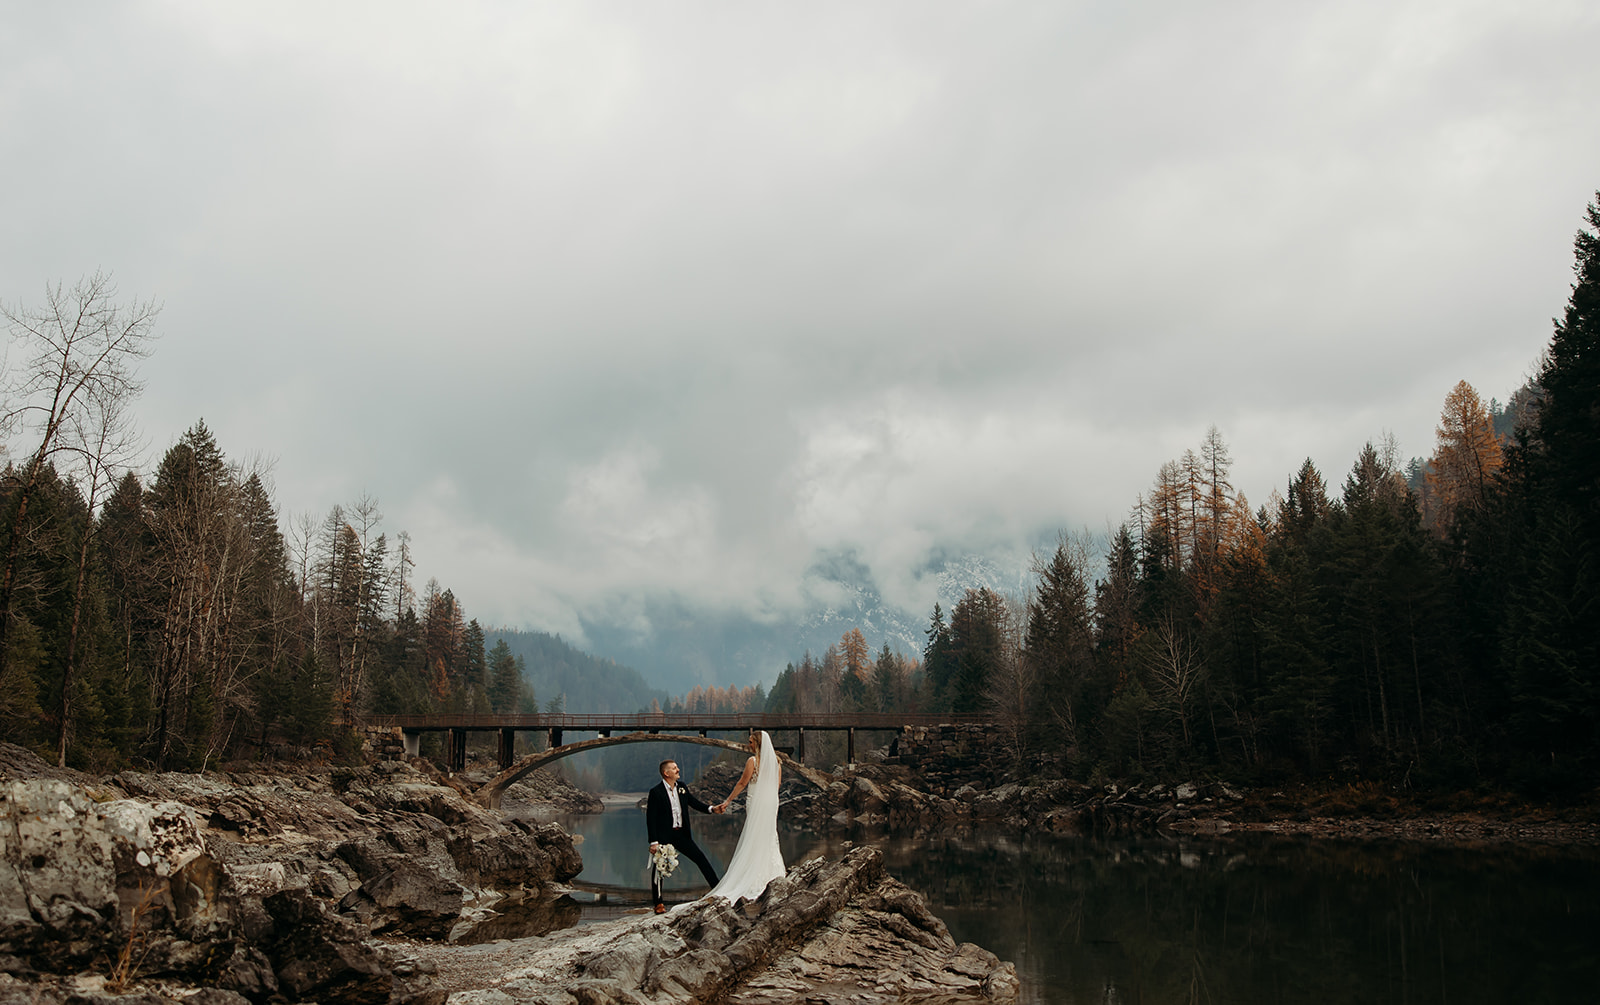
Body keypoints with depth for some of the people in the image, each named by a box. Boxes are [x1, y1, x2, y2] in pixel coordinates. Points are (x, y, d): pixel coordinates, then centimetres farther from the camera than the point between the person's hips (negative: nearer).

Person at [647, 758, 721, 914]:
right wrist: (654, 842, -17)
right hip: (664, 836, -5)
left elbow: (694, 803, 12)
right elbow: (650, 818, -12)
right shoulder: (656, 792, -12)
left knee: (701, 859, 4)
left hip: (682, 835, 5)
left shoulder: (681, 788, 7)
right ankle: (659, 904, 13)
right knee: (659, 868, 1)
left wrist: (712, 809, -5)